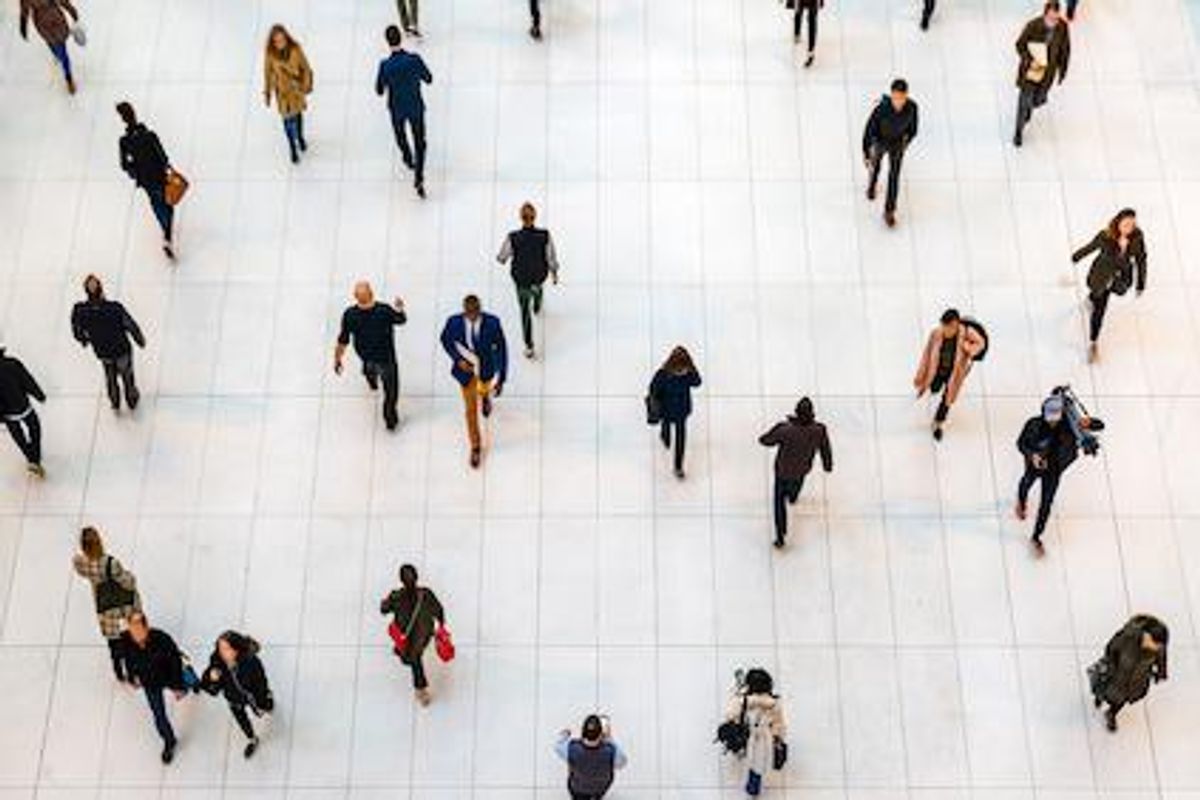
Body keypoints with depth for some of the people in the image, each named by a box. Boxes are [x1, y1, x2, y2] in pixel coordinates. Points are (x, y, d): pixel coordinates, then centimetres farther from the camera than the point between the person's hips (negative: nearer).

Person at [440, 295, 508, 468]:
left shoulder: (492, 322, -29)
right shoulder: (454, 322, -26)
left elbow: (501, 348, -19)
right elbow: (445, 339, -5)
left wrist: (501, 378, -18)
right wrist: (457, 359, -20)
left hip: (486, 369, 1)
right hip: (466, 369, 0)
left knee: (484, 390, 33)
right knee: (471, 409, 10)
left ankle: (485, 396, 74)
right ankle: (476, 447, 31)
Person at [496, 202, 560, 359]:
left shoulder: (512, 238, -29)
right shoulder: (545, 236, -27)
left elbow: (502, 258, -13)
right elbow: (551, 257, -13)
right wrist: (554, 272, 7)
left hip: (520, 278, -1)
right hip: (540, 275, 1)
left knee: (525, 310, 20)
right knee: (537, 286, 39)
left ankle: (529, 347, 23)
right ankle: (537, 306, 72)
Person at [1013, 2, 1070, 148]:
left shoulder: (1063, 27, -16)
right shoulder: (1032, 26, -25)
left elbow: (1065, 49, -2)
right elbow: (1020, 45, -12)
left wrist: (1062, 70, 5)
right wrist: (1030, 61, -27)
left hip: (1048, 70, 3)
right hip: (1030, 69, -3)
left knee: (1039, 100, 19)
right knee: (1025, 100, 7)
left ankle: (1028, 108, 57)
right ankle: (1019, 132, 28)